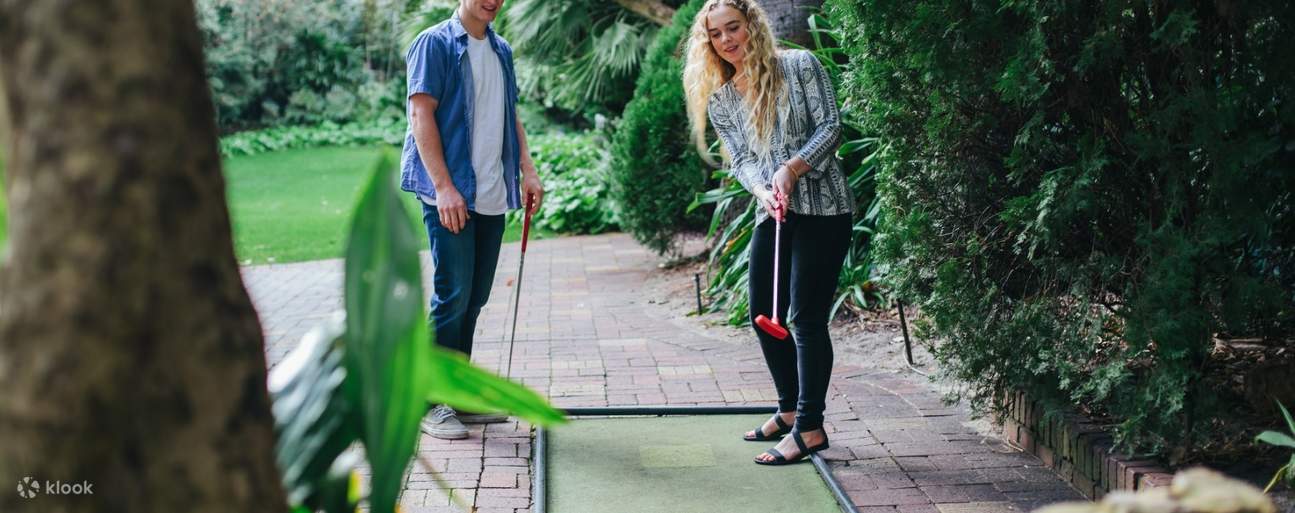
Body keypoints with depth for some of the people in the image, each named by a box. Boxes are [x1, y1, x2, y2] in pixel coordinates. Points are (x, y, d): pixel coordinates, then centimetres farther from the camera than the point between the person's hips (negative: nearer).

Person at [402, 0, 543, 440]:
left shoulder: (502, 51, 17)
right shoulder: (435, 44, -4)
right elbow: (421, 114, -10)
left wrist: (527, 171, 8)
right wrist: (444, 186, -18)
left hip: (492, 195, 7)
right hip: (450, 193, -7)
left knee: (474, 298, 10)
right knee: (452, 296, -8)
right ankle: (429, 403, 1)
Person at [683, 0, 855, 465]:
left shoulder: (799, 65, -4)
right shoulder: (719, 99, 8)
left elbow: (829, 126, -8)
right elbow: (741, 159, 2)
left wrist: (791, 169, -20)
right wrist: (763, 191, -18)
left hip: (822, 208, -6)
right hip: (773, 213, 6)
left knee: (807, 318, -7)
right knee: (764, 315, 11)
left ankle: (810, 427, 2)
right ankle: (790, 409, 29)